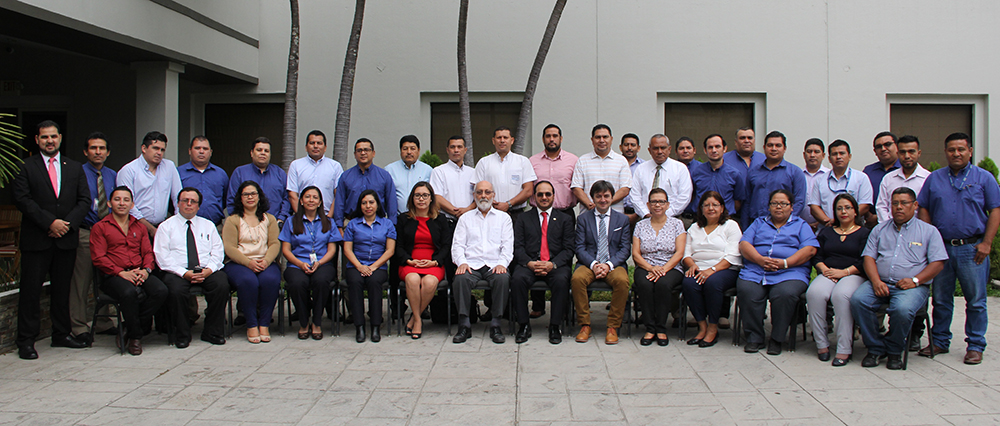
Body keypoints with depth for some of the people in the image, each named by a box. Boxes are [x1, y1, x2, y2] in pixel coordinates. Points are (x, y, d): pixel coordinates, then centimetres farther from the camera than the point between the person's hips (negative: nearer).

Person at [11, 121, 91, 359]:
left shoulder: (75, 168, 13)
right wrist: (50, 223, -14)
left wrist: (68, 223, -8)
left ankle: (62, 334, 20)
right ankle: (26, 342, 6)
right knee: (31, 290, -1)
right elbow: (21, 199, -8)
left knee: (62, 289, 10)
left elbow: (84, 200, 7)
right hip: (36, 240, -3)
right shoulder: (26, 167, 2)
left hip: (66, 239, 3)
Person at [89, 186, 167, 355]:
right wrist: (122, 273, -15)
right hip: (113, 276, -4)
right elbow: (99, 258, -2)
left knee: (161, 291, -27)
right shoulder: (99, 227, 8)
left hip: (139, 274, 4)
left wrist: (146, 270, -8)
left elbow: (148, 252, 15)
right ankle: (135, 335, -15)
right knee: (129, 293, -37)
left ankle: (130, 329, -12)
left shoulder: (140, 227, 23)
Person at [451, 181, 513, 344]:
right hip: (471, 265, 1)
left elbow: (508, 245, 7)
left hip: (495, 265, 0)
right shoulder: (465, 218, 20)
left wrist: (502, 263, -12)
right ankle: (464, 325, -24)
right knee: (460, 279, -32)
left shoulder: (503, 217, 18)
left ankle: (495, 325, -24)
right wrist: (461, 262, -10)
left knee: (503, 279, -34)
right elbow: (458, 245, 11)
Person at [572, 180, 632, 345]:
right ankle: (585, 325, -19)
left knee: (622, 281, -34)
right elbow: (580, 248, 3)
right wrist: (593, 264, -15)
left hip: (614, 264, 0)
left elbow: (625, 249, 5)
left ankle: (613, 327, -20)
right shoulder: (583, 218, 12)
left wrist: (609, 265, -13)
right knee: (577, 279, -33)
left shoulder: (622, 219, 13)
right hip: (589, 263, 0)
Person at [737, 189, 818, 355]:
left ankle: (777, 340, -16)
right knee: (746, 291, -30)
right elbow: (744, 245, 11)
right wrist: (760, 259, -10)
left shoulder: (801, 225, 20)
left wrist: (784, 263, -12)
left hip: (789, 272, -2)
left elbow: (810, 249, 3)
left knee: (785, 293, -34)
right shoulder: (759, 223, 26)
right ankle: (754, 338, -16)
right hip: (755, 271, 2)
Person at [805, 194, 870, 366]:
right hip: (828, 273, 3)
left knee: (841, 295, -37)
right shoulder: (826, 232, 25)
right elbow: (816, 256, 14)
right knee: (814, 293, -31)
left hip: (852, 275, -3)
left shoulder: (864, 233, 12)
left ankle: (844, 349, -33)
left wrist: (844, 272, -13)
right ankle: (821, 344, -23)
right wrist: (824, 269, -6)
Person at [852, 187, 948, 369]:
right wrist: (876, 281, -9)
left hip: (913, 286, -3)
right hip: (880, 283, 3)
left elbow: (938, 263, 3)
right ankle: (875, 348, -12)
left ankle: (894, 351, -8)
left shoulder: (929, 231, 12)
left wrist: (915, 280, -13)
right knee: (858, 300, -28)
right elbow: (869, 257, 10)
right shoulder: (880, 229, 20)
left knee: (902, 309, -36)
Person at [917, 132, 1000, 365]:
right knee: (941, 299, 9)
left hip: (972, 248, -2)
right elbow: (924, 209, 9)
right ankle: (939, 341, 19)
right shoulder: (934, 178, 10)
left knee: (976, 301, 2)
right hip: (941, 248, 2)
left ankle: (975, 345, 12)